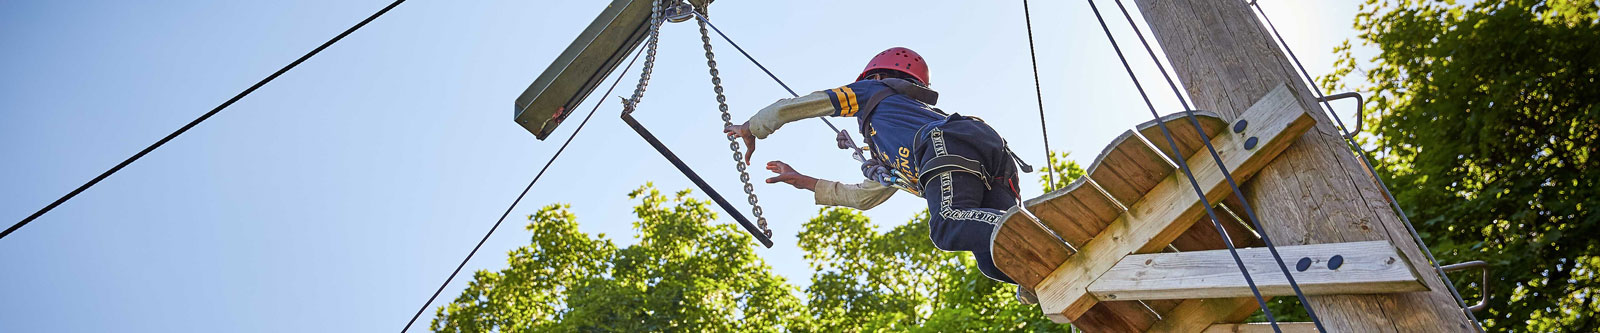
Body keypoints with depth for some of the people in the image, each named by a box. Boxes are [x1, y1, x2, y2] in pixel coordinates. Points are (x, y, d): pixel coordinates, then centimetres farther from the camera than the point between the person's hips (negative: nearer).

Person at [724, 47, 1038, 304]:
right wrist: (801, 181, 65)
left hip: (950, 144, -8)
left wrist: (751, 129, 46)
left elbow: (792, 106, 29)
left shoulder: (875, 91, 29)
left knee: (947, 229, -30)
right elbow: (863, 197, 57)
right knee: (992, 261, -6)